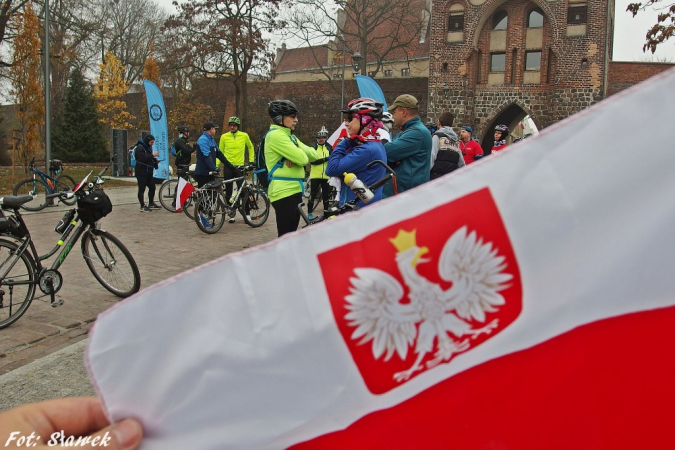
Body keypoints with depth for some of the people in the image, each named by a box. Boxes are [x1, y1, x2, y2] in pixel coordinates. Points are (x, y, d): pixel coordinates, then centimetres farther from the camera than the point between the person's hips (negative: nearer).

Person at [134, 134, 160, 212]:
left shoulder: (148, 147, 15)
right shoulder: (140, 147, -12)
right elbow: (142, 158, -25)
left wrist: (155, 160, 5)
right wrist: (152, 155, -24)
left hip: (149, 172, 9)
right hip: (141, 172, -9)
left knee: (152, 187, 12)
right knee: (142, 189, -3)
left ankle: (151, 204, 25)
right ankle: (142, 206, 2)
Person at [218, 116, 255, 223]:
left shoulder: (244, 136, 1)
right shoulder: (224, 137, 2)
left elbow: (250, 147, 18)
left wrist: (251, 161, 14)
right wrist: (216, 165, -1)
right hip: (228, 167, 1)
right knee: (228, 192, 5)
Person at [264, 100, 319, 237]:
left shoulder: (289, 136, 19)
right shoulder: (275, 135, -12)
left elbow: (314, 155, 9)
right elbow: (302, 159, -19)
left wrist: (297, 152, -10)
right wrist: (299, 153, 4)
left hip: (294, 190, 10)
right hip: (284, 192, -10)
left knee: (291, 235, 15)